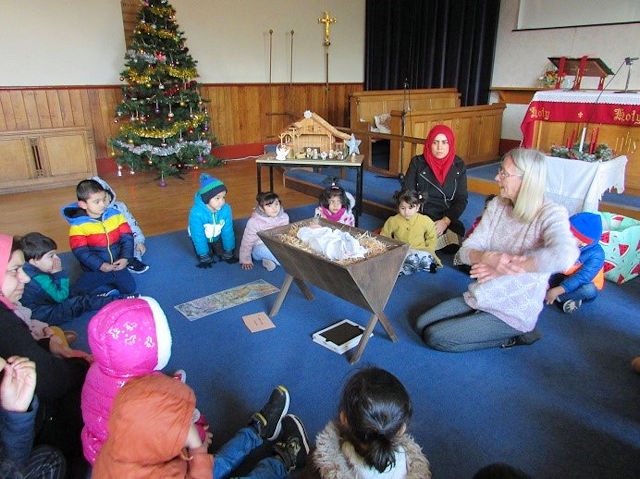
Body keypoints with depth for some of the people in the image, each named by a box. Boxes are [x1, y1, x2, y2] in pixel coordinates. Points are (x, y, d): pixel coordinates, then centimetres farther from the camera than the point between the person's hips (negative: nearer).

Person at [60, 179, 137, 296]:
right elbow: (81, 251, -15)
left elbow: (127, 237, -3)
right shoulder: (78, 225, -13)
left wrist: (125, 258, -16)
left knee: (130, 288, 1)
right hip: (95, 269, -3)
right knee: (81, 291, -19)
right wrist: (100, 265, -23)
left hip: (117, 265, 3)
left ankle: (107, 282, 24)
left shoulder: (115, 215, -4)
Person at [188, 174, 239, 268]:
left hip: (217, 238, 3)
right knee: (207, 259, -15)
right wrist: (204, 256, -23)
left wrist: (229, 252, -12)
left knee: (224, 254, -7)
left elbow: (228, 231, -17)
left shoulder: (226, 209, -27)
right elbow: (198, 236, -28)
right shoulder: (196, 213, -37)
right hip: (201, 239, -3)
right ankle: (205, 257, 20)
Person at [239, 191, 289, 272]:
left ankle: (270, 259, -14)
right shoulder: (254, 221, -19)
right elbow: (247, 242, -11)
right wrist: (246, 260, -7)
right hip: (260, 248, -4)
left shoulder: (284, 217, -6)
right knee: (264, 249, -40)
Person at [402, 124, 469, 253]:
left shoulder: (458, 166, 4)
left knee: (452, 247, -28)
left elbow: (462, 199, 3)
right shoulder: (417, 163, 0)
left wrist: (445, 221, -12)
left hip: (448, 219, 2)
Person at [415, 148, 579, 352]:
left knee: (434, 337, -13)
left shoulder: (550, 214, -19)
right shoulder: (497, 205, -1)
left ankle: (512, 335, 5)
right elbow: (465, 251, -4)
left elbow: (564, 256, -41)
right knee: (421, 325, 1)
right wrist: (488, 257, -29)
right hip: (478, 298, 7)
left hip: (513, 313, -7)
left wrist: (501, 268, -32)